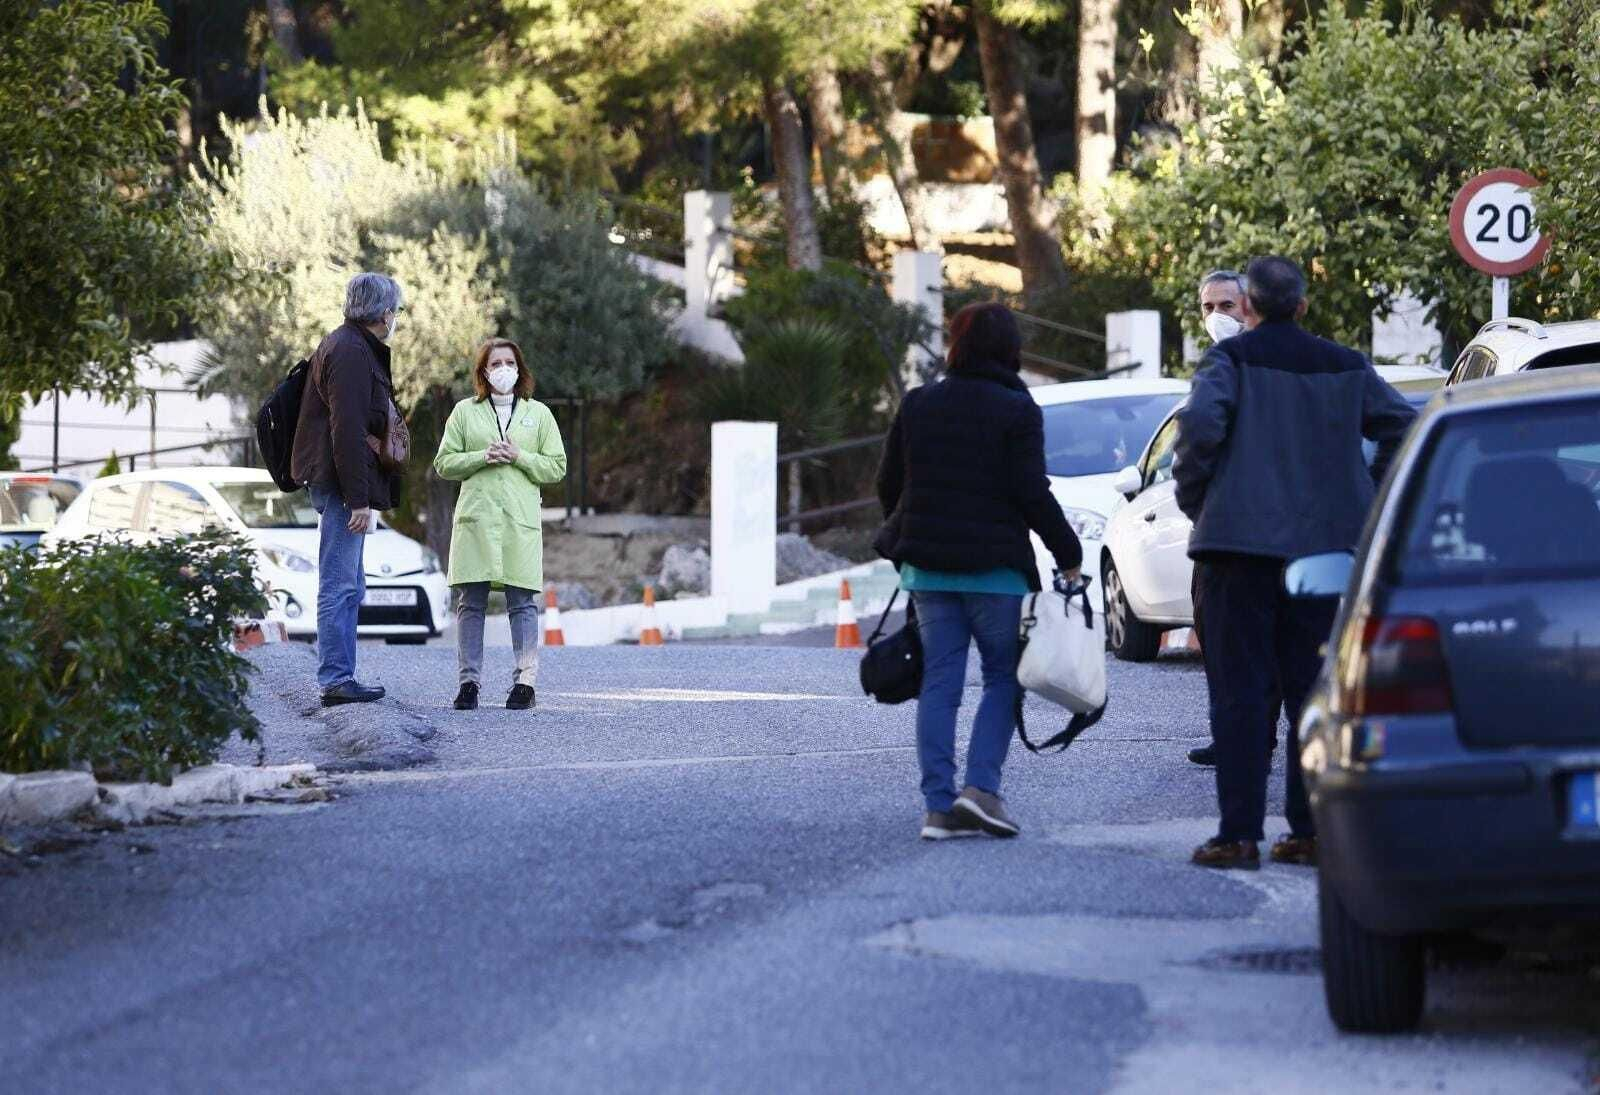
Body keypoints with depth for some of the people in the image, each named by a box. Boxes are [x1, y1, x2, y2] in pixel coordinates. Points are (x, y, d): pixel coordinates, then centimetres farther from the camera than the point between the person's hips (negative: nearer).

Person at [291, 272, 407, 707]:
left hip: (335, 485, 11)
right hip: (343, 480, -11)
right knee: (340, 585, -8)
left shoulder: (347, 345, 18)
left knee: (348, 586, 15)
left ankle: (339, 677, 19)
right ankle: (336, 680, -6)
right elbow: (347, 430, -21)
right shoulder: (351, 352, -15)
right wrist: (360, 499, -23)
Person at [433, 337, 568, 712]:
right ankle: (469, 680, 1)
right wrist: (482, 457, -7)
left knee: (522, 602, -5)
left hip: (521, 521, 0)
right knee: (470, 601, -2)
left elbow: (557, 467, 8)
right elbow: (444, 463, 8)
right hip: (475, 518, 0)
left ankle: (524, 681, -4)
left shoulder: (539, 414, 13)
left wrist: (519, 457, -7)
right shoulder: (465, 411, 13)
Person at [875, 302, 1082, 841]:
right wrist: (1068, 554, -4)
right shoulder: (1016, 410, -7)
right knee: (1003, 676, 7)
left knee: (939, 684, 6)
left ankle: (938, 806, 0)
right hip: (994, 567, -4)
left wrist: (905, 536, 27)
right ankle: (981, 786, -8)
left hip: (927, 568, 4)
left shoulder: (917, 404, 7)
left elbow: (889, 484, 11)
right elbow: (1032, 493, -12)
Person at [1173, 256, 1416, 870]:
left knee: (1240, 693, -1)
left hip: (1241, 542, -4)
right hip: (1327, 545, 4)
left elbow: (1200, 425, -19)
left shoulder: (1232, 360, -3)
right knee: (1311, 692, 10)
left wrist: (1194, 501, -5)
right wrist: (1367, 502, 12)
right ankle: (1310, 831, 10)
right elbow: (1404, 428, 7)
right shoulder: (1346, 368, 10)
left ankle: (1239, 835, -4)